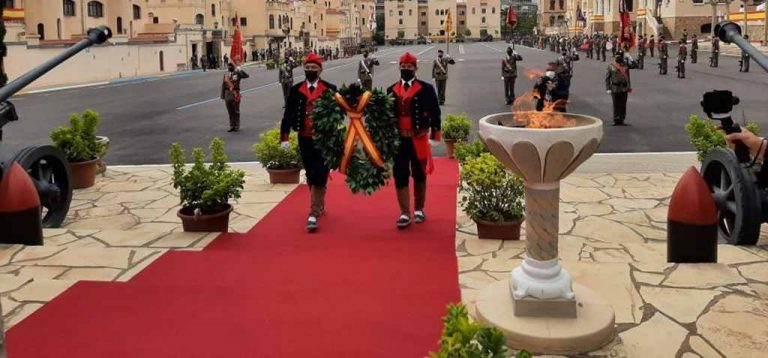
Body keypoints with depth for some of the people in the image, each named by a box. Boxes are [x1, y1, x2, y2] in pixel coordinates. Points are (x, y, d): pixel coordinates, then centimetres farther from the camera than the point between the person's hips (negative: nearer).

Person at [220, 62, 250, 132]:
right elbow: (223, 85, 12)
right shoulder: (226, 75, 10)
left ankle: (237, 127, 10)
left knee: (236, 112, 3)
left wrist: (240, 70, -26)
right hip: (227, 94, 4)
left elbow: (246, 76, -16)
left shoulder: (237, 74, -2)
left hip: (235, 94, -4)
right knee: (230, 112, 10)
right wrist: (222, 95, 8)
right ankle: (232, 126, 19)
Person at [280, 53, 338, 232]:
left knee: (319, 177, -8)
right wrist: (284, 138, -1)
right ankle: (319, 205, 34)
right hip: (304, 139, 4)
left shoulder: (330, 89, -4)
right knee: (310, 176, 15)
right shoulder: (296, 90, 3)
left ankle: (313, 214, -7)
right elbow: (288, 114, 3)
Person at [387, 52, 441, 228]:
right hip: (398, 139, 2)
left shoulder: (426, 88, -2)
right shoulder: (391, 90, 7)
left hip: (419, 139, -2)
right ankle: (405, 214, 5)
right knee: (400, 177, 0)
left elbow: (435, 112, -3)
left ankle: (419, 210, 24)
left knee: (419, 175, 10)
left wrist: (434, 133, -9)